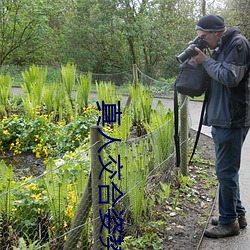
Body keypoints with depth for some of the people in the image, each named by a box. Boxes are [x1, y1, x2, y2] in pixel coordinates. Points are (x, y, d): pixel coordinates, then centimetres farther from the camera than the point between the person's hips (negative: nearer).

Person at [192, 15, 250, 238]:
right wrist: (203, 60, 4)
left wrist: (206, 61, -11)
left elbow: (230, 77, -21)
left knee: (226, 171, -3)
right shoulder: (221, 47, 17)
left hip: (232, 120, -10)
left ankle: (229, 222, 9)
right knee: (228, 170, 16)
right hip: (222, 119, 10)